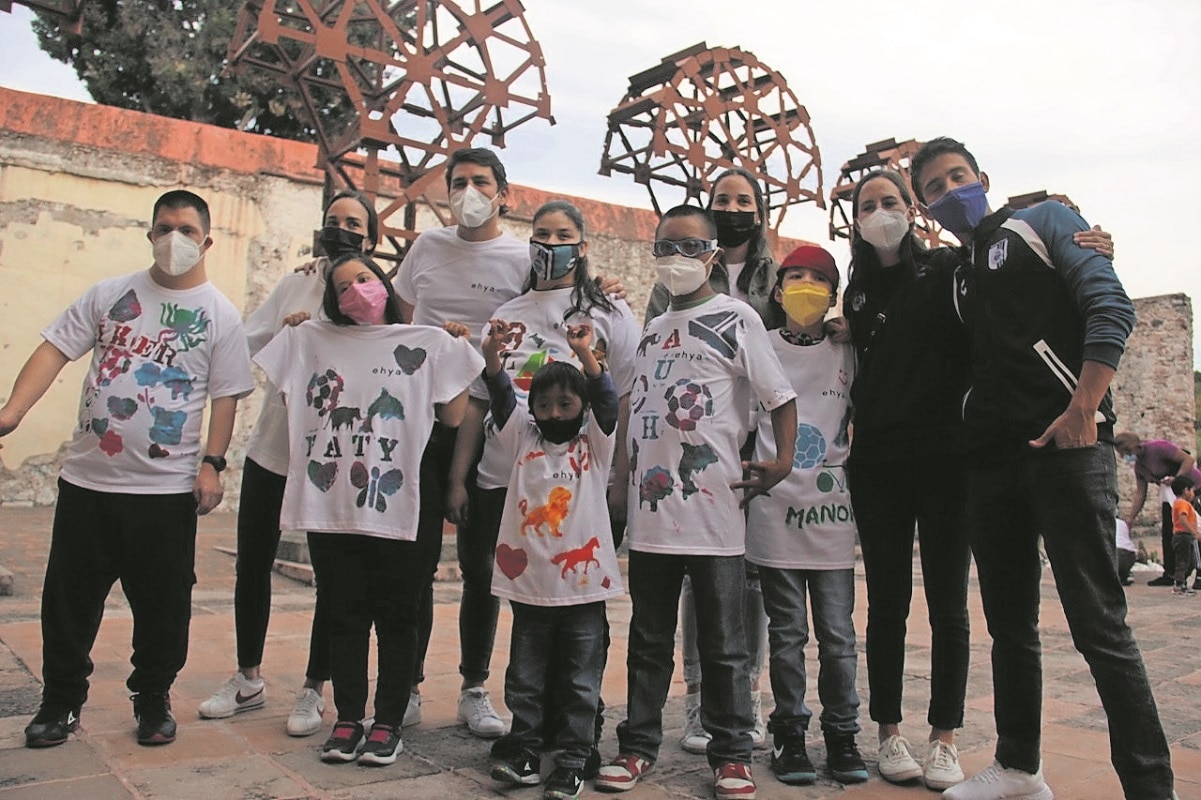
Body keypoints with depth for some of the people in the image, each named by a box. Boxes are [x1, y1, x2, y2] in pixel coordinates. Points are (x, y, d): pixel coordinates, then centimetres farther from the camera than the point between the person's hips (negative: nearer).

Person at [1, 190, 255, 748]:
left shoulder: (219, 315, 1)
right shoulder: (110, 294, 7)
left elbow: (226, 396, -1)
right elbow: (55, 349, 1)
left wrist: (212, 462, -9)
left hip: (167, 487, -2)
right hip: (87, 477, 2)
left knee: (162, 604, 8)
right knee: (69, 597, 12)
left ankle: (153, 701, 27)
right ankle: (60, 703, 30)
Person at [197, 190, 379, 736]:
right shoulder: (294, 285, 8)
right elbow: (244, 344, 4)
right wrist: (284, 333, -13)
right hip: (272, 446, 4)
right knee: (252, 565, 12)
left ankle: (313, 690, 21)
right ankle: (248, 680, 31)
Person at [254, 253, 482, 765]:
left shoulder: (429, 344, 5)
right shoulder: (310, 340, 13)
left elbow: (454, 416, 0)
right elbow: (291, 401, 18)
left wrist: (463, 354, 1)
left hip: (396, 509, -2)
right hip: (330, 508, 3)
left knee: (395, 620, 6)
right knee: (343, 618, 11)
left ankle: (388, 723, 19)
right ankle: (347, 721, 23)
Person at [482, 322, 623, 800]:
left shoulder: (594, 443, 2)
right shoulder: (522, 438, 6)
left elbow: (606, 399, -15)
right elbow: (501, 396, -8)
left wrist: (585, 354, -31)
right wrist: (492, 354, -26)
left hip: (584, 584, -2)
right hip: (529, 584, 2)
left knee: (580, 684, 8)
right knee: (524, 680, 12)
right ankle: (526, 755, 26)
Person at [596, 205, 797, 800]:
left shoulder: (735, 318, 0)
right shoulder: (650, 331, 16)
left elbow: (780, 396, -2)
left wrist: (782, 462, -13)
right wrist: (625, 482, 16)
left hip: (713, 510, -5)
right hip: (651, 511, 5)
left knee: (723, 644, 6)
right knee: (648, 640, 14)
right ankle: (638, 746, 25)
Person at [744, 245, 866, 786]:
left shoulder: (848, 354, 10)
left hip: (832, 512, 1)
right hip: (775, 512, -1)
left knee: (837, 634, 5)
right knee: (787, 632, 5)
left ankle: (842, 736, 19)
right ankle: (789, 735, 17)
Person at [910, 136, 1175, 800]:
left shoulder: (1041, 223, 6)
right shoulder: (953, 276, 22)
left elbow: (1111, 307, -6)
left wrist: (1082, 409, -16)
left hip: (1065, 444, -6)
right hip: (991, 459, 6)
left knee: (1098, 623, -7)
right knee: (1009, 623, 12)